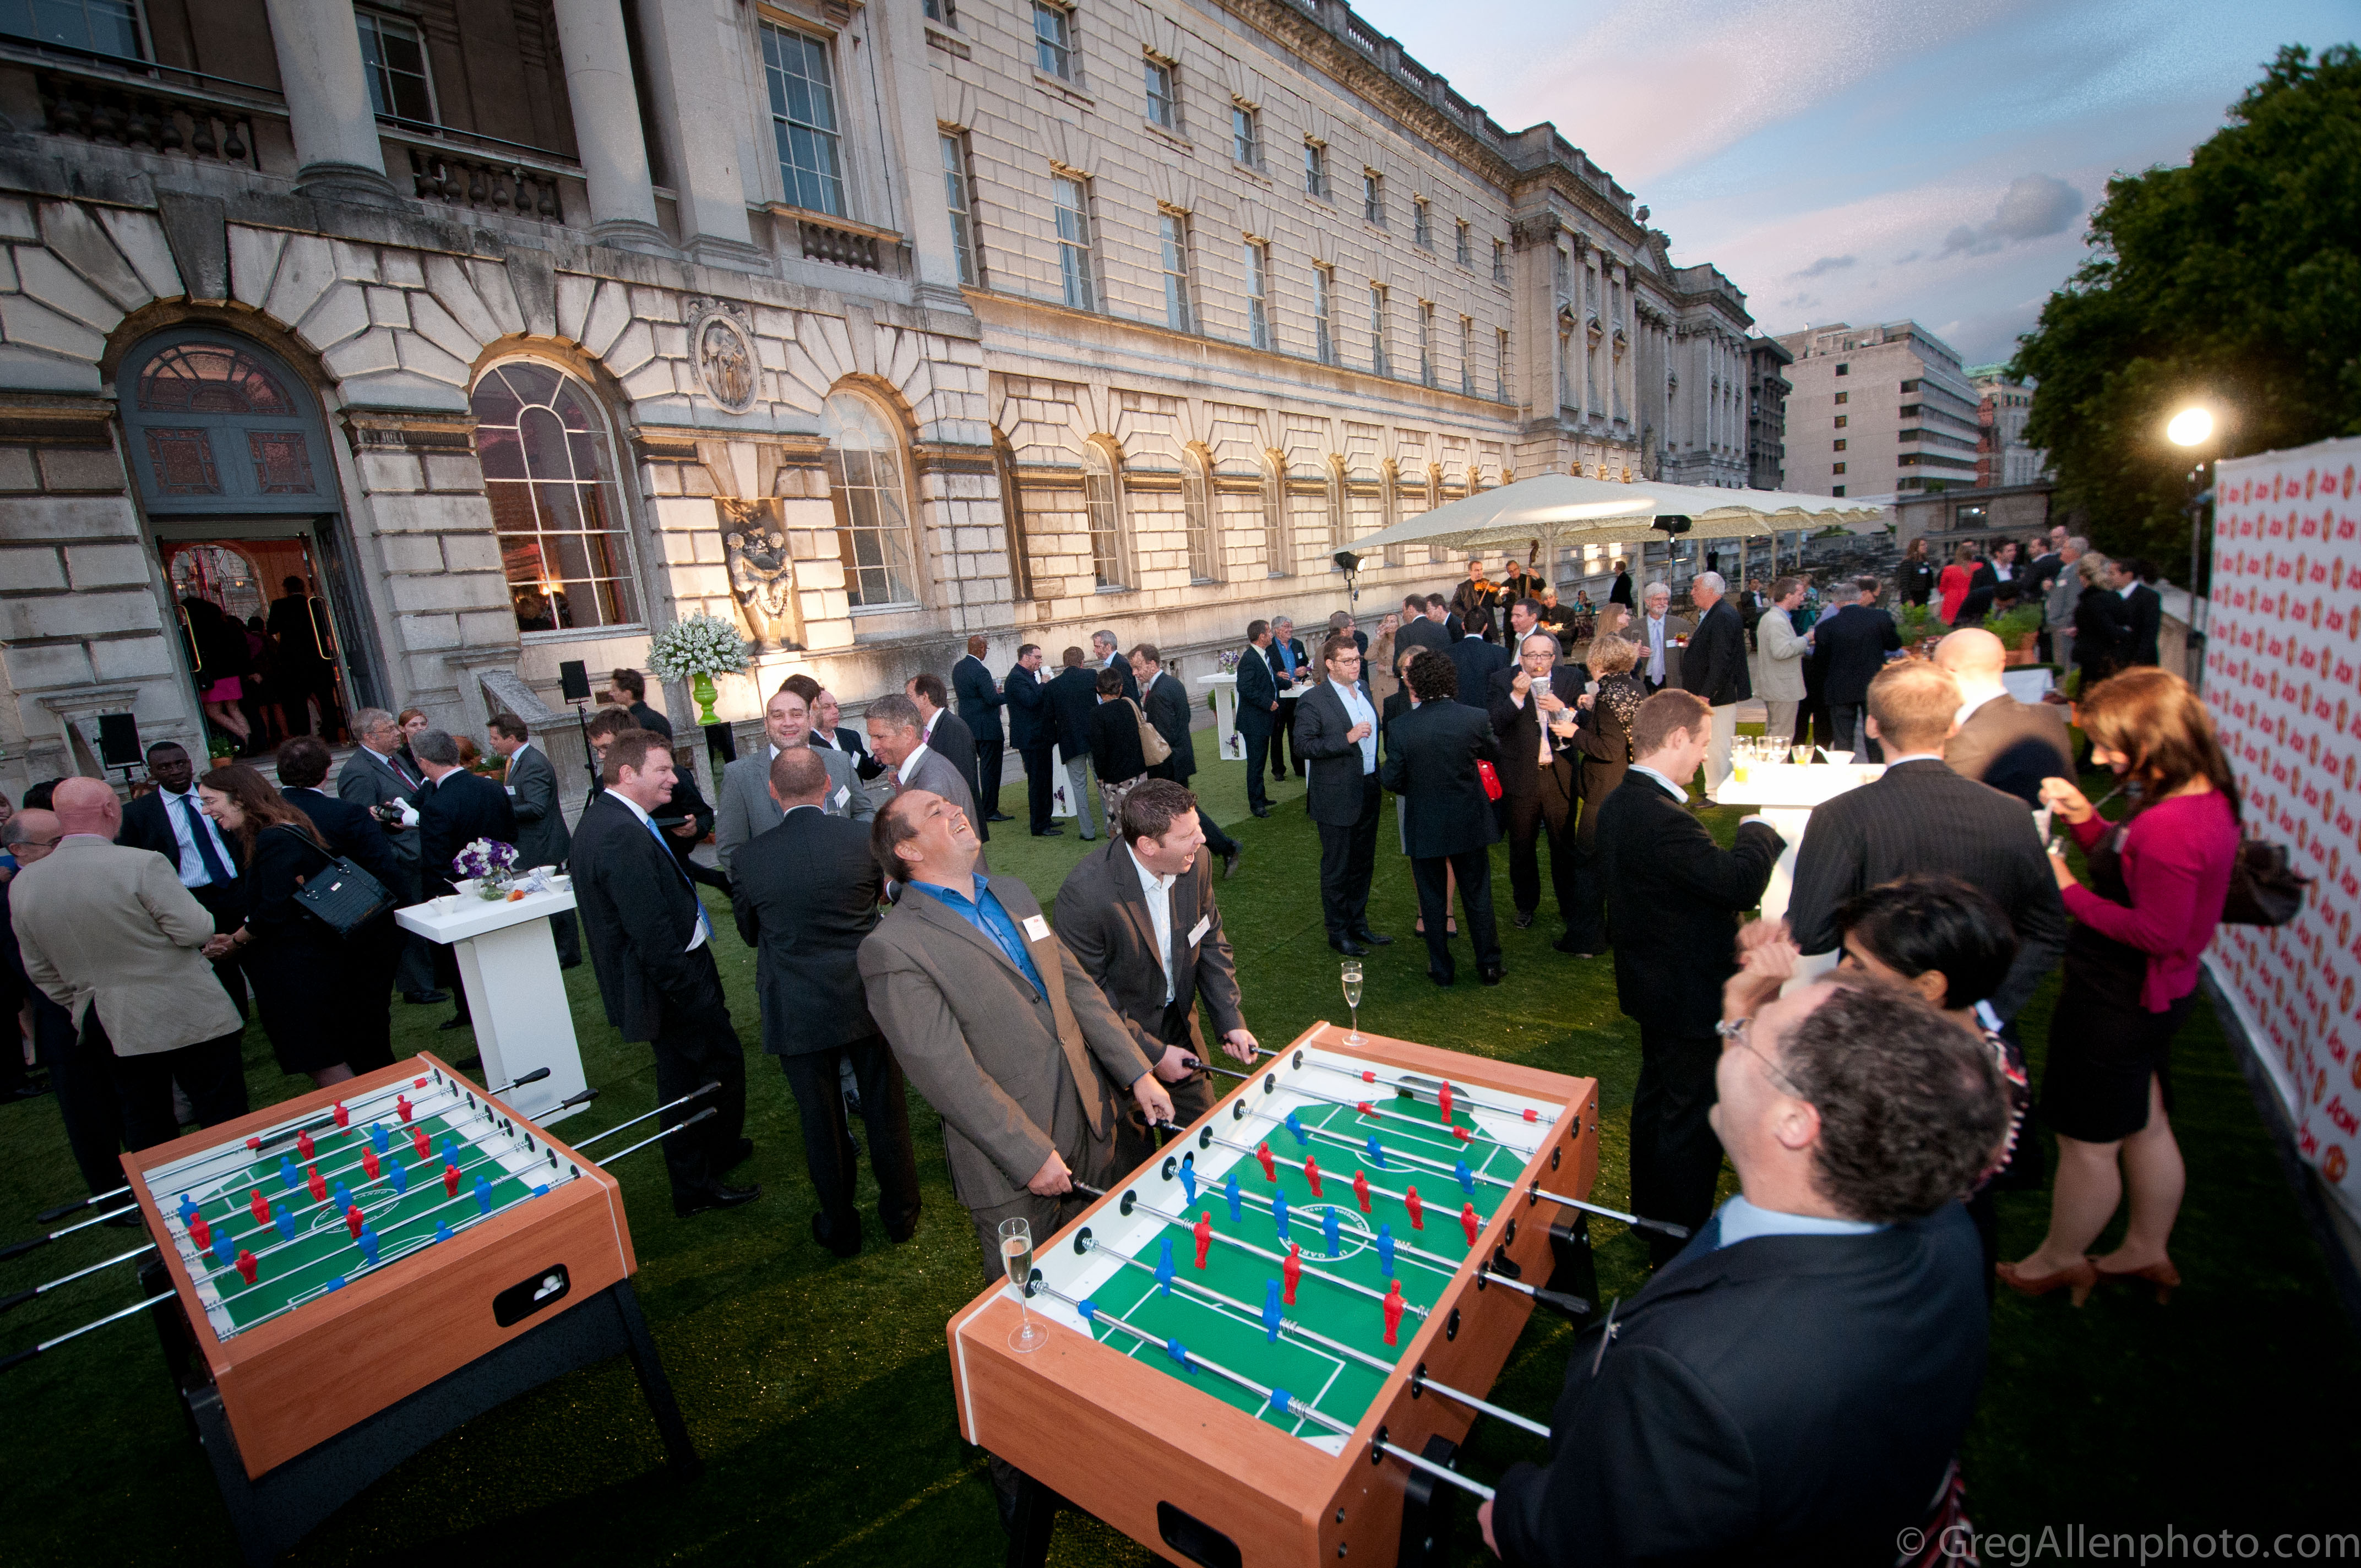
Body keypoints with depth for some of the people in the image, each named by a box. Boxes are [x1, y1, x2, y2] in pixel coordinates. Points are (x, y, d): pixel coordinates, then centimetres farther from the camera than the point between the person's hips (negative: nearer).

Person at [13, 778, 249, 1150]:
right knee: (226, 1124, 5)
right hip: (190, 1019, -6)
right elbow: (196, 930, -19)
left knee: (145, 1138, 18)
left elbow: (42, 972, 10)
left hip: (118, 1033, 6)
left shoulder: (22, 884, 2)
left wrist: (88, 1015, 20)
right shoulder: (142, 864, -19)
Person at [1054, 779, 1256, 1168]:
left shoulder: (1197, 860, -14)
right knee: (1135, 1162, 11)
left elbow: (1212, 943, 1)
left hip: (1180, 1027, 6)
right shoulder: (1085, 892, -31)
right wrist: (1152, 1053, -18)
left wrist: (1231, 1021, -7)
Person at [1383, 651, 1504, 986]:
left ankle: (1442, 969, 24)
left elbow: (1392, 780, -10)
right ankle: (1489, 966, 26)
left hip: (1425, 828, -1)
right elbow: (1495, 756, 6)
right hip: (1470, 823, 1)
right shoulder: (1475, 719, -13)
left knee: (1432, 899, 14)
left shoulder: (1401, 727, -16)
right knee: (1478, 897, 16)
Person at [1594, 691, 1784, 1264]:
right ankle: (1681, 1251, 21)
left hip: (1654, 982, 10)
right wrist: (1758, 827, -11)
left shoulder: (1619, 803, 2)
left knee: (1656, 1098, 25)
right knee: (1692, 1117, 5)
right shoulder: (1661, 818, -31)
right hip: (1691, 992, -10)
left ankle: (1650, 1212, 43)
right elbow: (1741, 883, -30)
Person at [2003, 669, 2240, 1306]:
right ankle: (2147, 1252, 43)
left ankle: (2059, 1261, 29)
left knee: (2087, 1144, 9)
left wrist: (2068, 890, -20)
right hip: (2152, 995, 10)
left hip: (2117, 1003, -10)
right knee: (2147, 1128, 25)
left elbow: (2156, 932, -26)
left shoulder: (2168, 824, -29)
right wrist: (2085, 819, 0)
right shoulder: (2208, 801, 2)